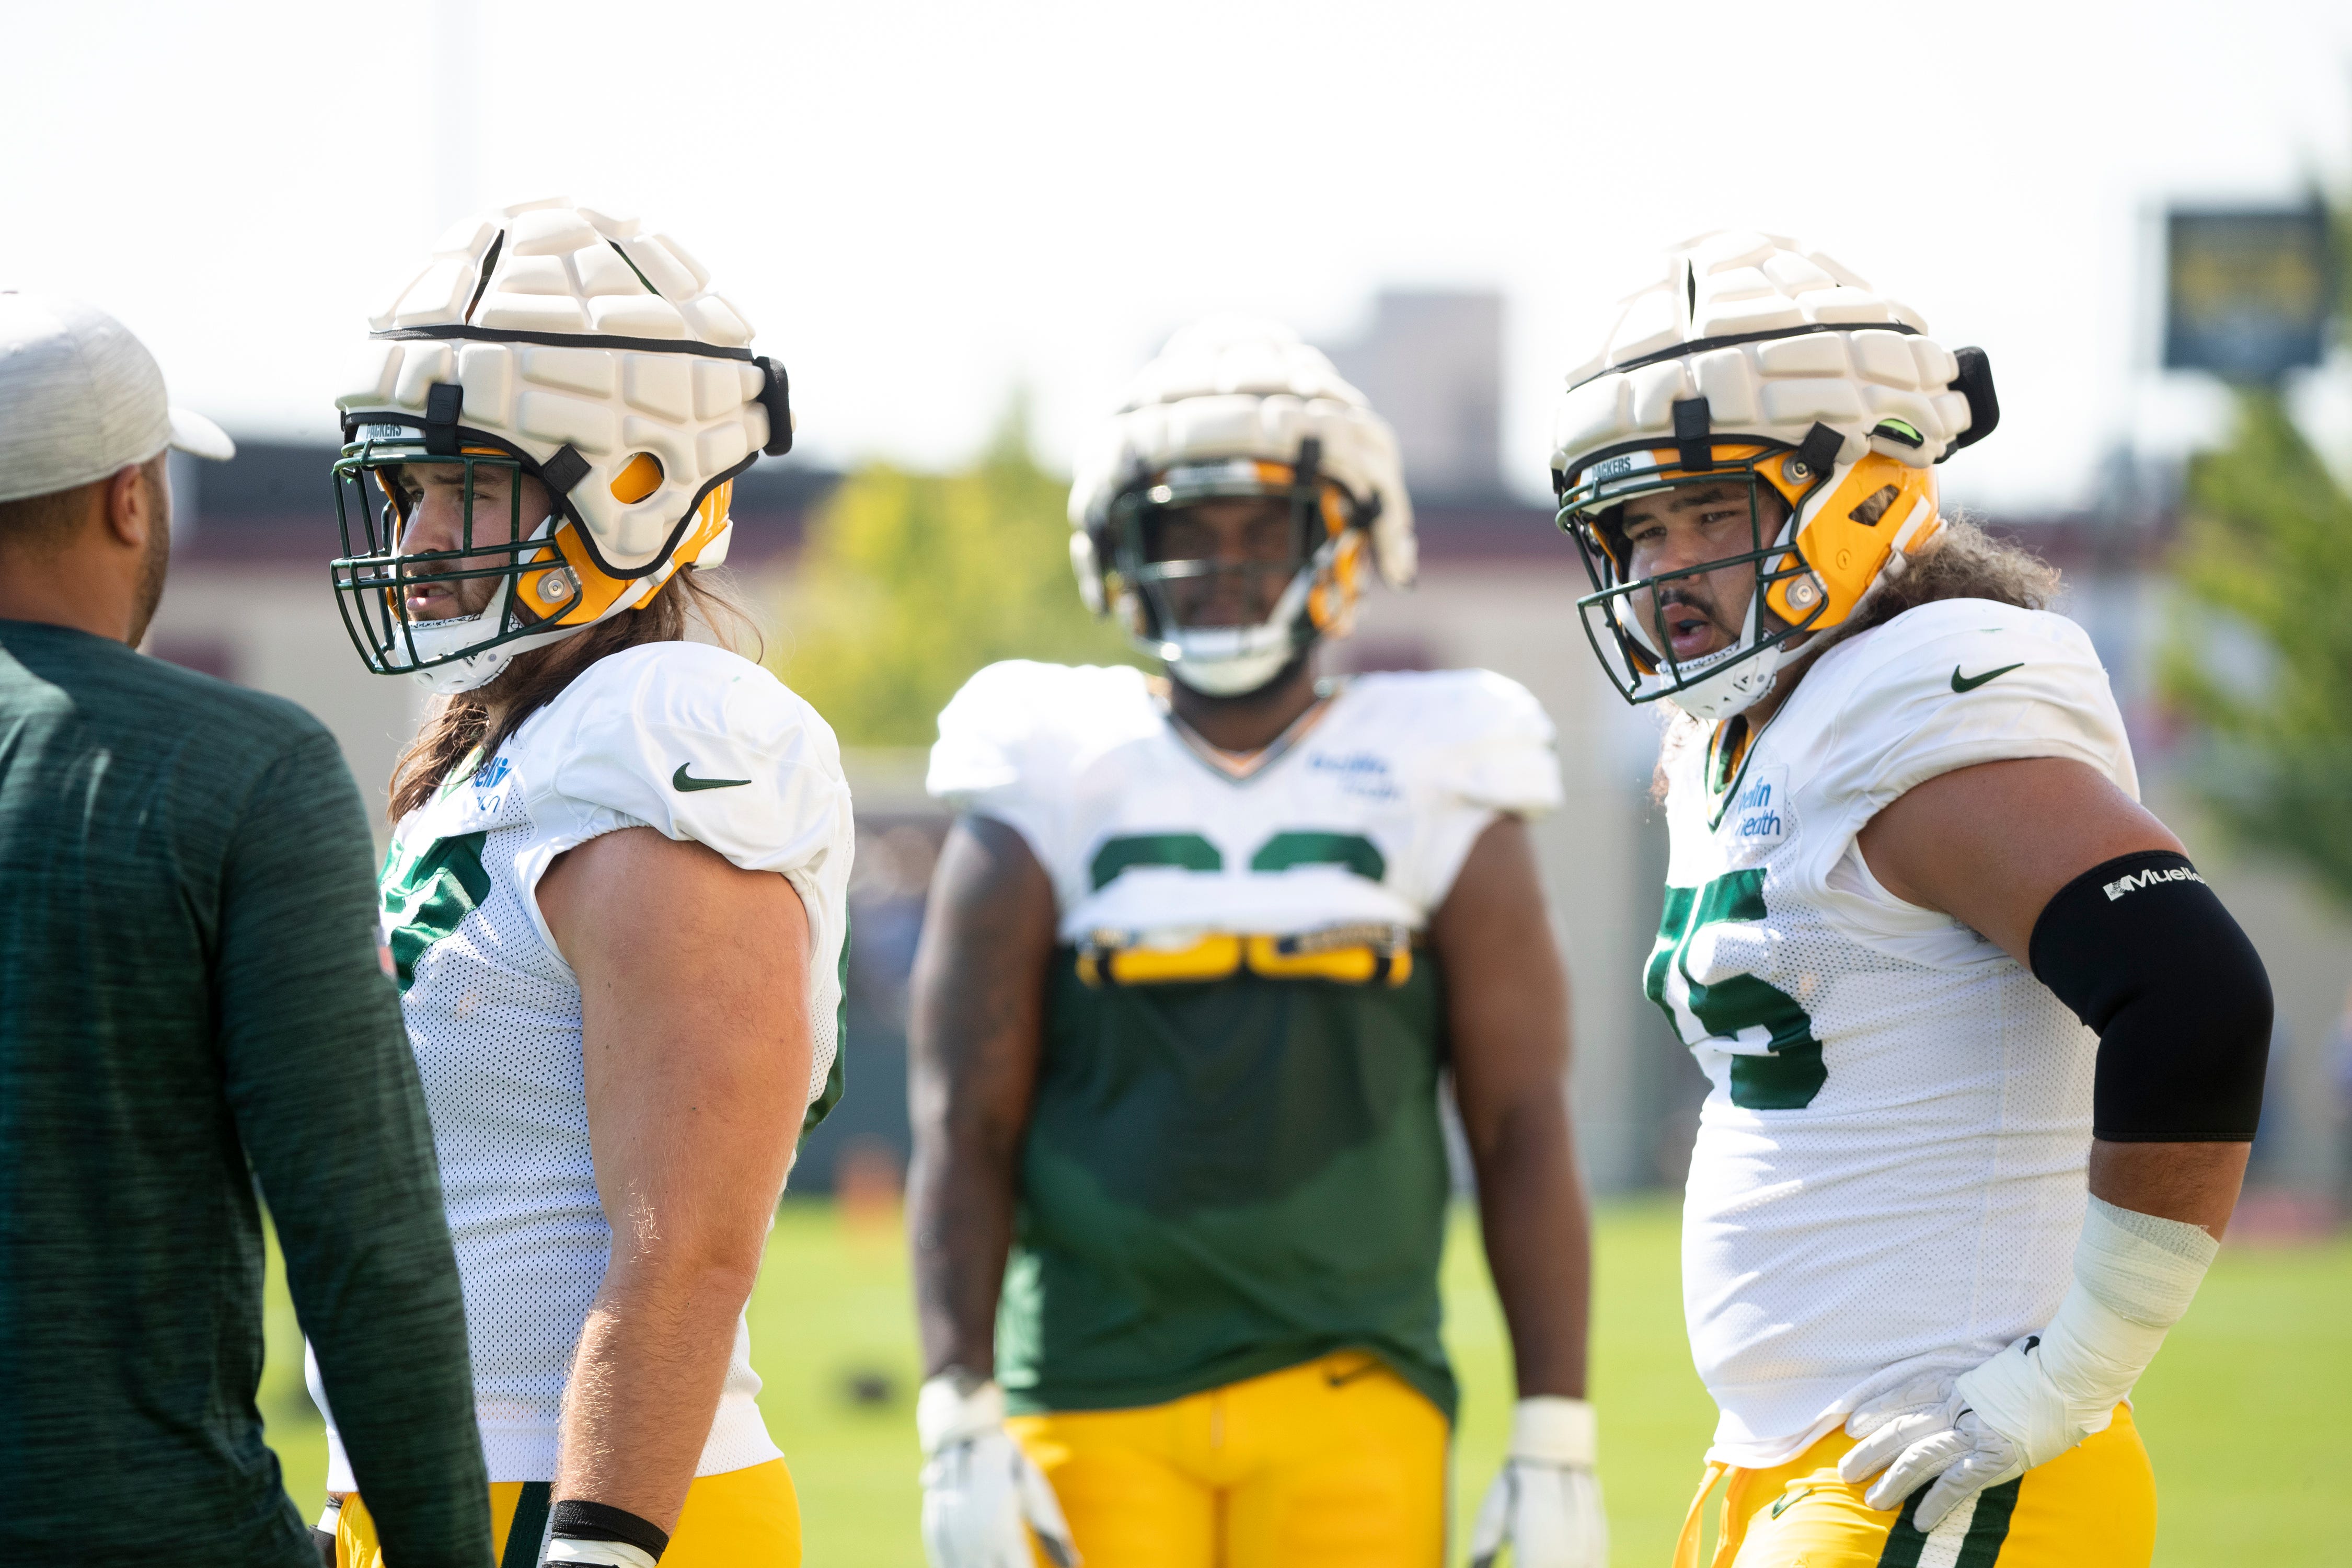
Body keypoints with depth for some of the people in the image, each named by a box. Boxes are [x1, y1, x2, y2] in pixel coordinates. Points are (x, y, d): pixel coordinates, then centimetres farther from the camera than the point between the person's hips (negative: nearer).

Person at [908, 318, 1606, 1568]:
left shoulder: (1437, 815, 7)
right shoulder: (1045, 812, 7)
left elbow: (1522, 1134, 4)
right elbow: (962, 1134, 2)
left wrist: (1556, 1439, -3)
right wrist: (960, 1428, -8)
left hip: (1346, 1406, 0)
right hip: (1097, 1407, 0)